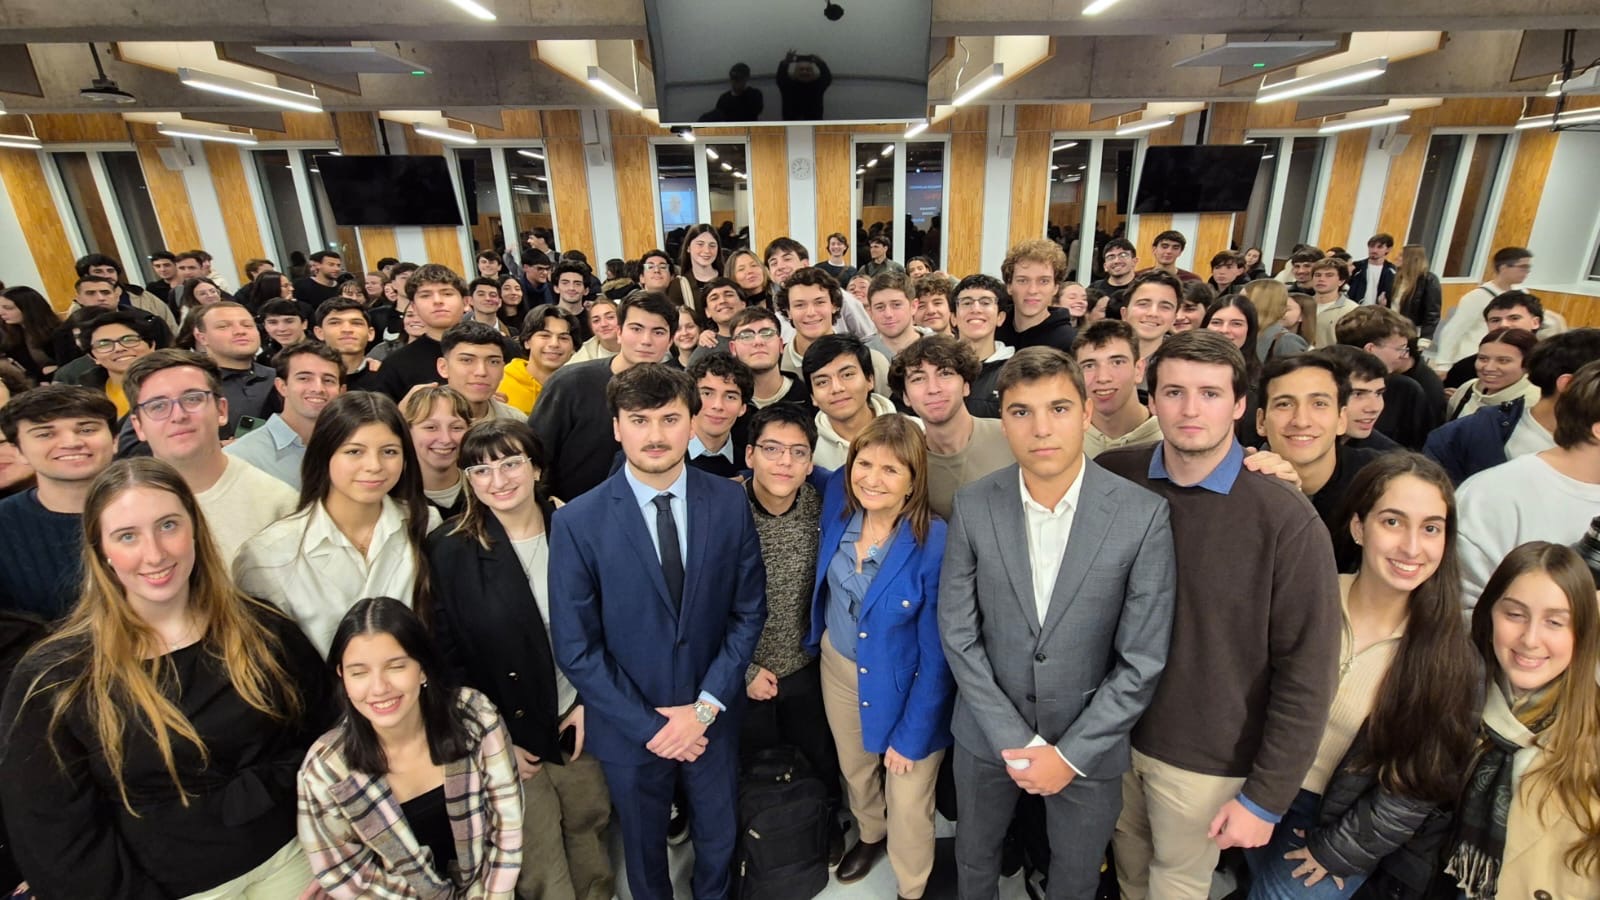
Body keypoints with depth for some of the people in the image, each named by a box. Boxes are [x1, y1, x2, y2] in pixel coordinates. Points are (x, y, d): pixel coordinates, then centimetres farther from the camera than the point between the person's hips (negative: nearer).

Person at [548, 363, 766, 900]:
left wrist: (705, 706, -12)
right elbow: (575, 648, -14)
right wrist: (649, 725, -14)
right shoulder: (577, 522, -17)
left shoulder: (730, 503, -12)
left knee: (718, 839, 25)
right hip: (629, 727, -1)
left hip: (713, 717, 2)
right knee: (643, 849, 25)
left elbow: (748, 611, -6)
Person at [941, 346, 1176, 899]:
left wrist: (1070, 754, -12)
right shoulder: (973, 506, -14)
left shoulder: (1144, 515, -18)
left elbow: (1142, 660, -13)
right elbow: (958, 634, -9)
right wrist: (1018, 742, -11)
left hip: (1088, 742, -1)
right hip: (987, 731, 1)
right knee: (974, 854, 24)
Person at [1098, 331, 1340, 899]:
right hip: (1110, 730, 2)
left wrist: (1266, 797, -9)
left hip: (1205, 756, -2)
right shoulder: (1112, 478, -12)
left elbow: (1306, 672, -13)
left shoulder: (1287, 519, -19)